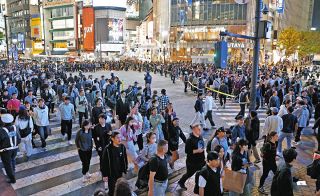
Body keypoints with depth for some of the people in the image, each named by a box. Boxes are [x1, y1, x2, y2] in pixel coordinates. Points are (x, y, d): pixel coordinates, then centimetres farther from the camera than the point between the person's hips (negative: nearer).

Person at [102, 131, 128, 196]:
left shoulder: (122, 147, -8)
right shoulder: (107, 149, -21)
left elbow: (125, 159, 4)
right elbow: (104, 163, -14)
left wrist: (125, 170, 8)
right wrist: (104, 175, -10)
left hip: (120, 172, 4)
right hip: (111, 173, -4)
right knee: (112, 189, 9)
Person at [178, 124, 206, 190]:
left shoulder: (200, 137, 1)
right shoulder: (190, 140, -22)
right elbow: (187, 151, -23)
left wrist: (204, 158, 16)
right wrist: (197, 151, -28)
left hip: (201, 161, 6)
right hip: (192, 162, -6)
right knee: (189, 173, 14)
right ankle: (181, 182, 40)